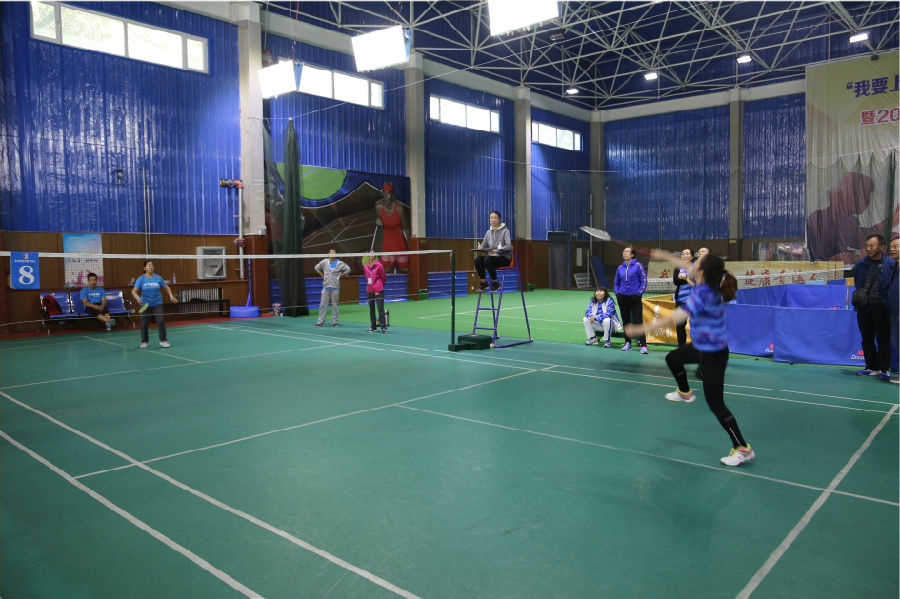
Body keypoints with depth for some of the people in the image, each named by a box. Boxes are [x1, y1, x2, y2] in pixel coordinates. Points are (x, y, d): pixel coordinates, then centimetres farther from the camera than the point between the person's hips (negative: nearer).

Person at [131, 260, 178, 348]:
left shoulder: (158, 278, 0)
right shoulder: (141, 279, -3)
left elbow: (166, 288, 11)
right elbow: (134, 291, -8)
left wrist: (171, 296, -3)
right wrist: (137, 297, -28)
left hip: (157, 303, 0)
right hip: (145, 304, 0)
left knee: (161, 321, -11)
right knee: (144, 324, 4)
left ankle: (163, 341, -1)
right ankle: (144, 341, 23)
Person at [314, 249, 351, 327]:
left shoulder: (339, 263, 0)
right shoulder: (324, 262, 4)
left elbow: (348, 269, 6)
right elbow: (317, 267, 17)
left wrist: (340, 275, 0)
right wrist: (322, 275, 10)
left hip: (335, 287, -1)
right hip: (326, 286, 1)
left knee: (335, 305, 3)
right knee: (323, 304, 0)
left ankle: (334, 322, 11)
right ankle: (320, 321, 6)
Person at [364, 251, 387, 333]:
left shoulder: (379, 266, -5)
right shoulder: (366, 267, 9)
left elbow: (383, 277, 2)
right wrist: (370, 284, 15)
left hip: (378, 290, -5)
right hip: (369, 290, 5)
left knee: (380, 308, -8)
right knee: (371, 309, 9)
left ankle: (383, 327, -5)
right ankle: (373, 327, 18)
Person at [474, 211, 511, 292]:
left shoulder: (505, 231, -4)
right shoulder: (488, 232, 13)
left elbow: (508, 246, -16)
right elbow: (484, 245, 16)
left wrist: (496, 251, -31)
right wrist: (481, 247, -10)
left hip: (504, 258, -5)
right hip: (491, 256, 5)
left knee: (487, 260, -34)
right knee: (477, 259, -23)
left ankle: (495, 283, -16)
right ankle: (483, 282, -9)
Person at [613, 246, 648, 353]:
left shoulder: (638, 266, -4)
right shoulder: (620, 268, 9)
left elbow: (644, 281, -4)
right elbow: (616, 283, 20)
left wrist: (639, 293, -11)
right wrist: (617, 294, 7)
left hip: (635, 298, -4)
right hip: (623, 298, 5)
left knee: (638, 321, -9)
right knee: (626, 321, 10)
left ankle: (643, 345, -9)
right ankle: (627, 343, 19)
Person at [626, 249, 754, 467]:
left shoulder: (701, 295, -34)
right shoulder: (705, 281, -9)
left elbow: (673, 319, -39)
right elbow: (687, 266, 13)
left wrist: (640, 329, -34)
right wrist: (665, 256, 24)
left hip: (713, 355, -10)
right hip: (700, 346, 10)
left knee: (716, 404, -2)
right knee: (673, 359, 32)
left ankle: (742, 449, 9)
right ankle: (684, 392, 57)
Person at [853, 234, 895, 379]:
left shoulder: (891, 263, -5)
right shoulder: (861, 264, 6)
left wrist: (887, 299, -6)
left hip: (882, 307, -4)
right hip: (864, 307, 4)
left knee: (883, 339, 0)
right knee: (867, 339, 9)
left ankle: (883, 368, 8)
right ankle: (871, 367, 18)